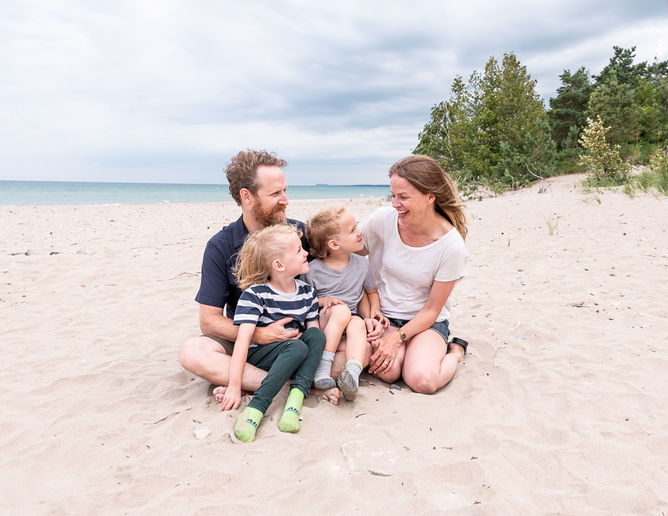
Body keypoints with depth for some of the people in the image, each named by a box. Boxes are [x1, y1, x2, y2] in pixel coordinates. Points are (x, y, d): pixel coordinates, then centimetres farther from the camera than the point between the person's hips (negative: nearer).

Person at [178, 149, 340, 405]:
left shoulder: (300, 232, -2)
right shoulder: (220, 247, -6)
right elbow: (209, 321, -8)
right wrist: (261, 335, -22)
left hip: (296, 337, 1)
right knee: (191, 352, -28)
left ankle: (245, 383, -24)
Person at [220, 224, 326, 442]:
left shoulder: (307, 292, 4)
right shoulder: (255, 294, -13)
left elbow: (315, 335, 4)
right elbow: (243, 340, -20)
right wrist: (234, 386, -28)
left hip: (293, 357, 5)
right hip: (258, 354, -5)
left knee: (316, 335, -23)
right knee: (297, 347, -33)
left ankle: (296, 398, -33)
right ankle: (255, 408, -38)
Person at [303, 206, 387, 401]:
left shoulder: (362, 264, 3)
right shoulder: (313, 269, -8)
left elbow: (371, 292, 18)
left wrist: (371, 316, 3)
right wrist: (322, 301, -16)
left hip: (351, 321, 3)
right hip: (321, 322, -3)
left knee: (358, 323, -31)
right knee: (342, 310, -33)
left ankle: (352, 374, -50)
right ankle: (323, 367, -33)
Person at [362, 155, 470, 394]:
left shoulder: (451, 245, -19)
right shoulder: (383, 219, -13)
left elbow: (431, 310, -11)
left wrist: (397, 338, -21)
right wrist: (372, 305, -6)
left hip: (428, 322, -1)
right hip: (385, 316, 2)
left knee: (422, 380, -26)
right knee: (387, 372, -27)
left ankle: (455, 351, 5)